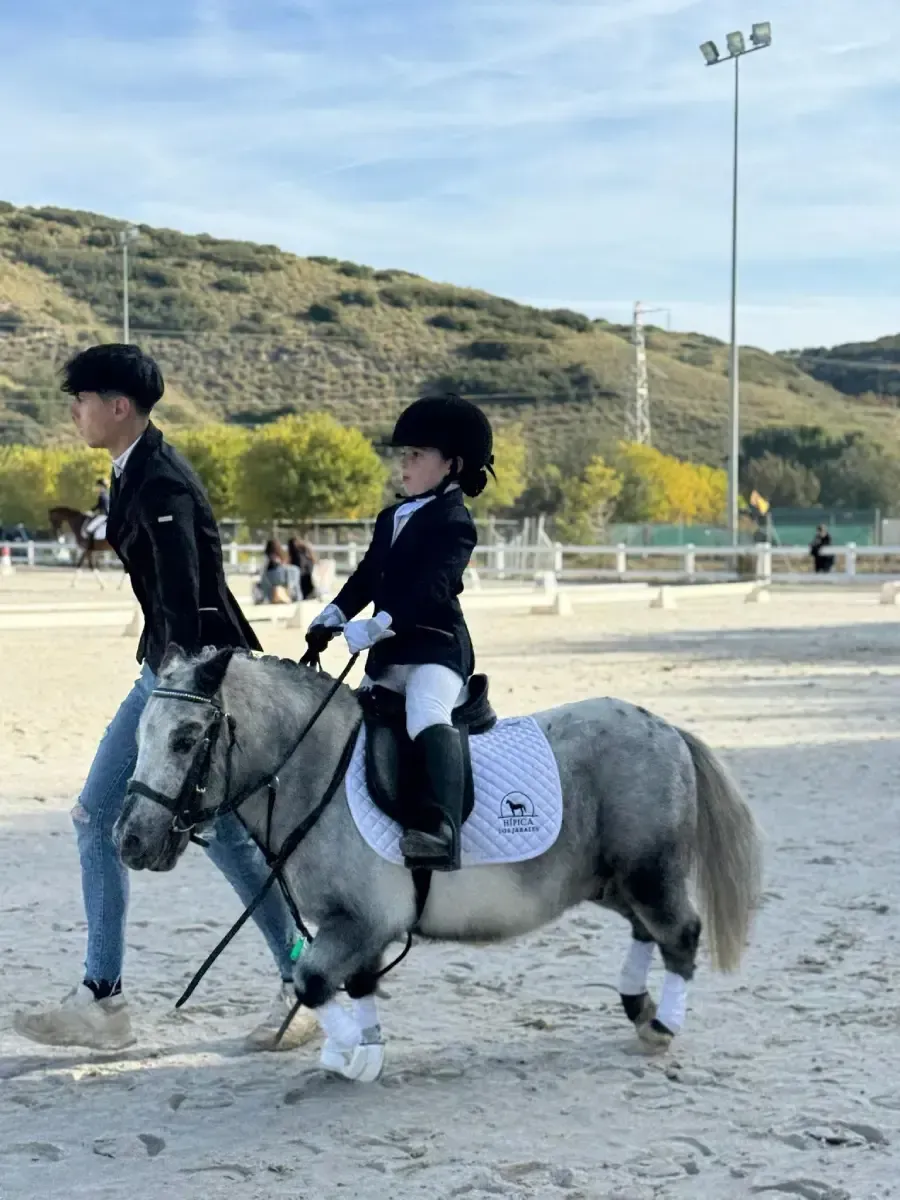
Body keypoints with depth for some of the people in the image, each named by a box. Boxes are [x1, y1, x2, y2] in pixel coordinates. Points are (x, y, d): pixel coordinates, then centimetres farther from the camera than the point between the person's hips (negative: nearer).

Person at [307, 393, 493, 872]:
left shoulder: (453, 523, -8)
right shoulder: (391, 518, 20)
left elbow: (430, 589, -20)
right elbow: (367, 576, 17)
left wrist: (378, 625, -30)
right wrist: (334, 615, 0)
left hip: (436, 647, -10)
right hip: (387, 654, 10)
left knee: (428, 720, -35)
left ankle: (442, 831, -51)